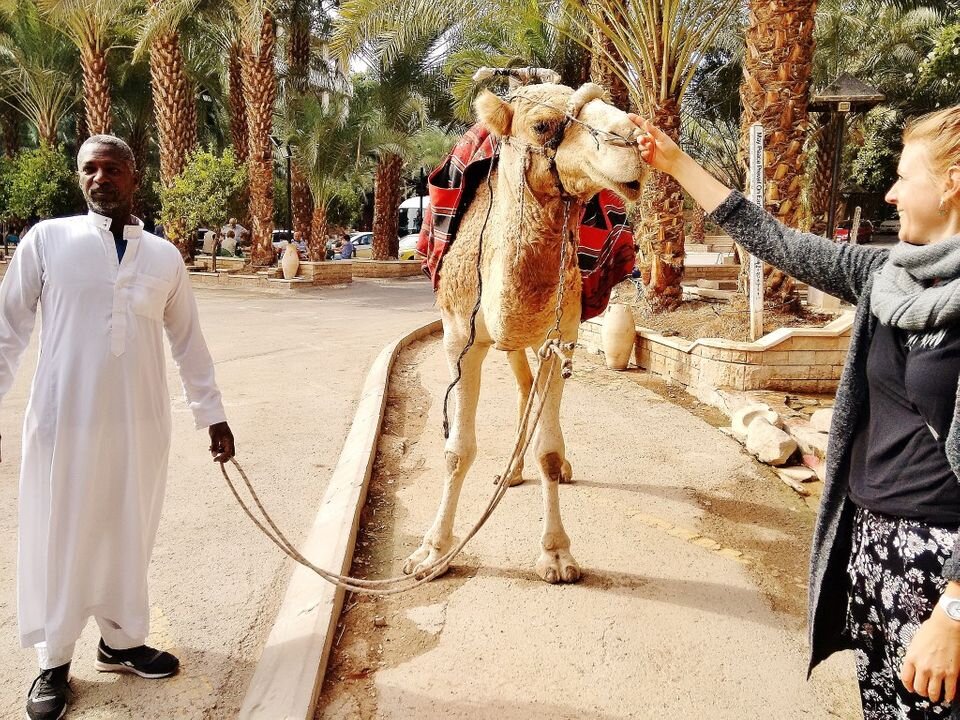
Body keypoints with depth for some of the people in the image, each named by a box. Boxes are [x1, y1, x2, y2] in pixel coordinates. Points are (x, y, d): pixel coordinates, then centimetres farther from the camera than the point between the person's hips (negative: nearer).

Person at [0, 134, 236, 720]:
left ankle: (121, 641, 33)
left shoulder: (164, 256, 7)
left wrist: (213, 413, 12)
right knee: (60, 537, 9)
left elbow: (188, 342, 11)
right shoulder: (47, 239, -1)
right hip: (64, 421, -2)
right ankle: (54, 662, 27)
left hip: (142, 423, 3)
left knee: (130, 534, 13)